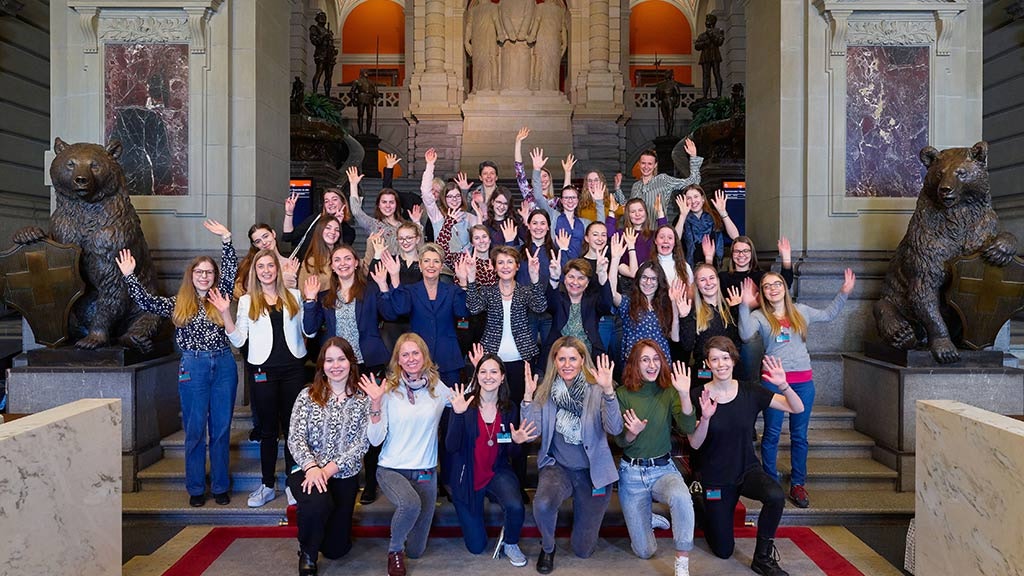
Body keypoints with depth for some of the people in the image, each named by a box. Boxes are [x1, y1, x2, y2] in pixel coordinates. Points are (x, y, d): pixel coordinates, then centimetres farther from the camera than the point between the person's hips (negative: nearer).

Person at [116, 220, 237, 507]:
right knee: (195, 430, 5)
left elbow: (230, 270, 2)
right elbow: (145, 302, 1)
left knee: (221, 428, 6)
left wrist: (226, 239, -4)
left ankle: (221, 486, 15)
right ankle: (196, 488, 16)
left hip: (224, 365, 1)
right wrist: (129, 275, -4)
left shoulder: (220, 298, 8)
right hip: (193, 367, 0)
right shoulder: (178, 304, 8)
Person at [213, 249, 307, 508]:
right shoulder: (247, 301, 7)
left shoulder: (293, 296, 8)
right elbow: (238, 339, 4)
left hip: (293, 369, 0)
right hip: (264, 370, 0)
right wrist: (225, 313, -7)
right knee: (268, 429, 8)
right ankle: (268, 485, 19)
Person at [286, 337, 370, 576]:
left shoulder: (363, 399, 0)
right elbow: (295, 437, -7)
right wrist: (311, 467, -24)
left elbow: (363, 441, -7)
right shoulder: (307, 396, 0)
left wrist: (330, 469, -18)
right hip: (309, 471, -1)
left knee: (336, 548, 7)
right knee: (317, 504, -36)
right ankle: (307, 554, -3)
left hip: (344, 476, 2)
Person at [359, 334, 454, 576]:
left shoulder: (438, 388, 0)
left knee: (416, 550, 4)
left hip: (425, 472, 2)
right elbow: (375, 439, -9)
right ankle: (394, 550, -4)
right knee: (410, 504, -36)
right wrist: (376, 403, -21)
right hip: (391, 469, -2)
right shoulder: (389, 390, -5)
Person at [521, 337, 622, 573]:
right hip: (557, 467, 1)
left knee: (583, 549, 4)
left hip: (592, 471, -1)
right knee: (543, 504, -32)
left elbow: (615, 429, -24)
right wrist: (528, 396, -22)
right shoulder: (545, 391, -3)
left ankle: (587, 512, 38)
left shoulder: (596, 390, -10)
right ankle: (547, 548, 1)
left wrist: (609, 391, -37)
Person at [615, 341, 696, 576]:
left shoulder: (669, 391, -4)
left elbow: (688, 428, -18)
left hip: (664, 469, 0)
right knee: (645, 551, 0)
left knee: (681, 497, -37)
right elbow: (620, 441, -6)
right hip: (631, 473, 0)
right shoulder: (623, 394, -6)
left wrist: (685, 394, -32)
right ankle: (648, 519, 35)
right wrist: (632, 433, -29)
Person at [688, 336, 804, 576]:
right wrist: (705, 418, -33)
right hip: (715, 478, -1)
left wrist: (783, 385, -27)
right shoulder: (698, 396, -13)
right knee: (724, 551, 4)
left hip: (748, 469, 2)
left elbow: (797, 408, -8)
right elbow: (695, 443, -15)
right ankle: (705, 505, 36)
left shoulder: (750, 391, -6)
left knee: (776, 496, -33)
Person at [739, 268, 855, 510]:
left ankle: (797, 484, 19)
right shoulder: (759, 316, -1)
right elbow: (746, 334, -19)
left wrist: (844, 293, 17)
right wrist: (745, 306, -25)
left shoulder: (801, 311, 11)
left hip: (803, 380, 3)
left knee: (799, 435, 9)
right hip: (773, 379, -3)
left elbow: (829, 314, 25)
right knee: (771, 434, 4)